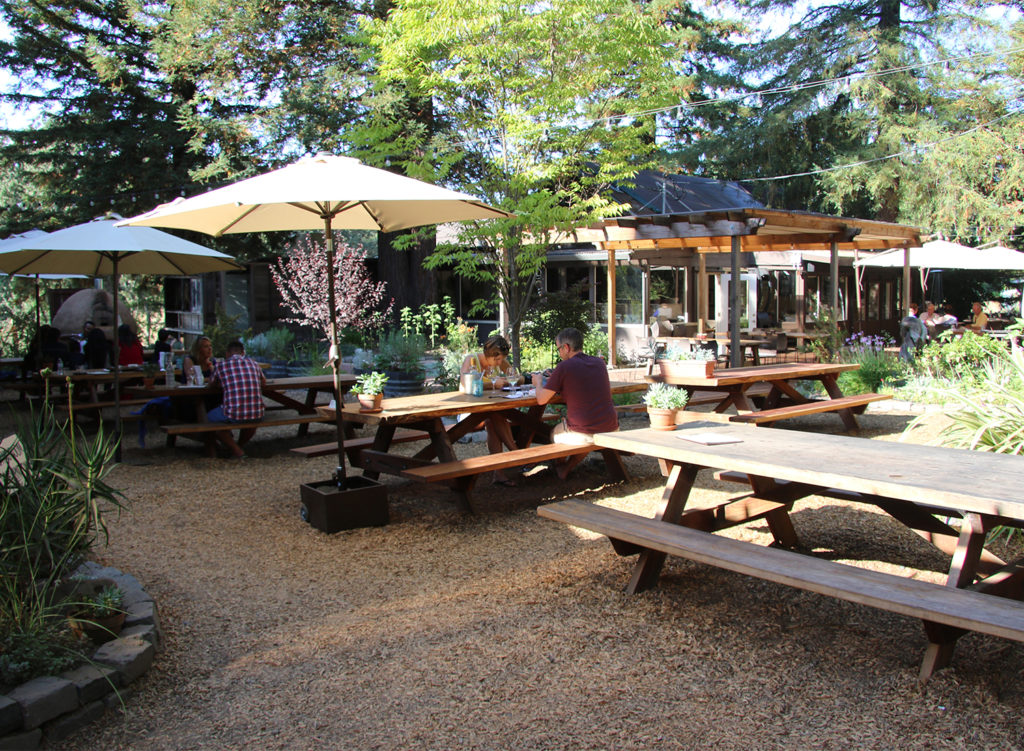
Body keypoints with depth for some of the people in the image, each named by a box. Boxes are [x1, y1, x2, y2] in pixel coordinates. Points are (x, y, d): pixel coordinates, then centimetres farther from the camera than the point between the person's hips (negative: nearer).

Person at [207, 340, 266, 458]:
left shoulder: (220, 365, 4)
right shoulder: (253, 363, 12)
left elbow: (211, 384, 25)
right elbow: (264, 382, 32)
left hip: (233, 414, -4)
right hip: (258, 414, 4)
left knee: (210, 418, 25)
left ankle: (236, 450, 11)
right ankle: (240, 445, 38)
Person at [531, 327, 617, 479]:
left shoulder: (564, 367, -9)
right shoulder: (600, 363, 10)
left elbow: (541, 400, -6)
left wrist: (538, 382, 15)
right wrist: (555, 382, 29)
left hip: (582, 434, -5)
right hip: (611, 430, 5)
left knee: (553, 433, 25)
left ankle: (560, 469, 46)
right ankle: (568, 467, 46)